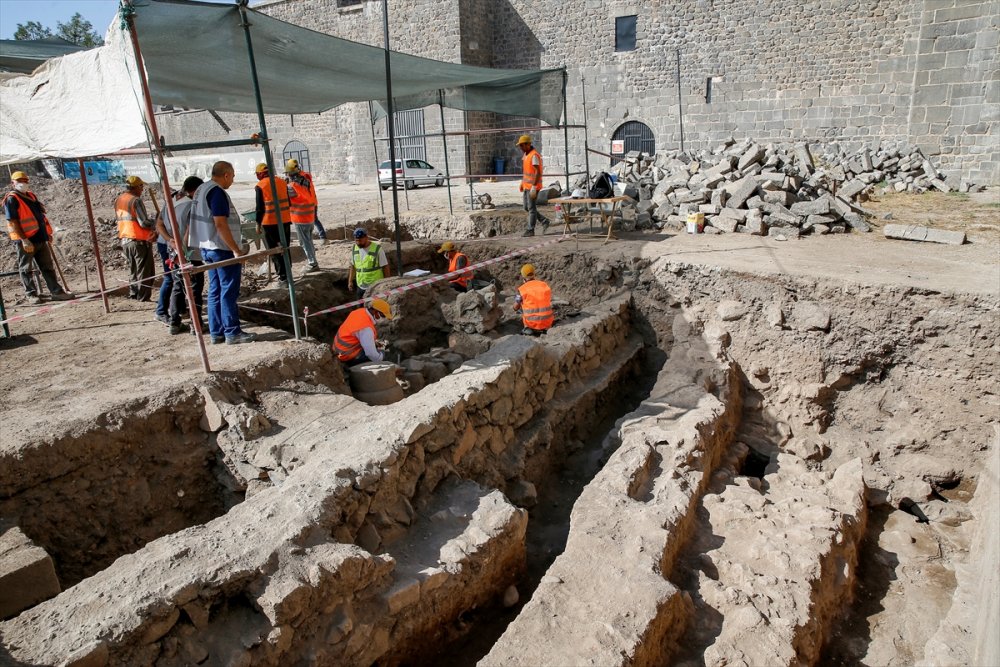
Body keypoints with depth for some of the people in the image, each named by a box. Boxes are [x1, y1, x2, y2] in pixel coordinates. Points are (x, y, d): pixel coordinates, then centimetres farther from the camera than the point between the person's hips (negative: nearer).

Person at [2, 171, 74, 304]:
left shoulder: (30, 195, 14)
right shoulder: (11, 199, -10)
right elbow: (12, 222, -15)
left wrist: (47, 233, 16)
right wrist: (24, 240, -21)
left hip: (40, 238, 8)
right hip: (25, 240, -7)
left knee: (48, 267, 9)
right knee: (26, 269, 5)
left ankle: (56, 291, 12)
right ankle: (31, 294, 9)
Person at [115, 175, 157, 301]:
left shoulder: (118, 200, 11)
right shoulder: (136, 200, -15)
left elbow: (120, 219, 18)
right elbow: (144, 223, -20)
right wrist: (155, 222, -1)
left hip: (124, 240, 8)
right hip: (139, 241, -8)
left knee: (133, 270, 20)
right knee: (145, 272, -1)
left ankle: (133, 295, 23)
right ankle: (143, 298, 0)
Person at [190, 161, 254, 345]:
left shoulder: (201, 189, 14)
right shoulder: (217, 192, -15)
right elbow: (220, 224, -22)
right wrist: (236, 250, -21)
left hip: (207, 247, 10)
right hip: (223, 249, -10)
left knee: (215, 291, 12)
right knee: (229, 292, -4)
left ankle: (216, 332, 16)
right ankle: (232, 333, -1)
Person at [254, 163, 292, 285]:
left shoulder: (260, 186, -9)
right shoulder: (282, 182, 7)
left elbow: (260, 207, -10)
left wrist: (258, 224, -1)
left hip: (270, 223, -5)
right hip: (285, 221, 5)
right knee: (285, 248, 16)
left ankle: (283, 276, 1)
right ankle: (287, 273, 23)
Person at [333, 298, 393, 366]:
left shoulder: (359, 311, -4)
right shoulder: (366, 328, -30)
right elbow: (372, 354, -29)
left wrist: (373, 342, 10)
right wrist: (381, 358, -9)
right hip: (348, 357, -9)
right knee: (381, 355, -10)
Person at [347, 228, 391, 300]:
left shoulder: (377, 249, -12)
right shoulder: (354, 249, 4)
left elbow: (385, 267, -8)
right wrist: (350, 281, 13)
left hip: (376, 287, -5)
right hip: (361, 286, 5)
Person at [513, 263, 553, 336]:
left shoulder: (522, 289, -5)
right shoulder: (545, 285, 5)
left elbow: (516, 308, 6)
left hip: (532, 323, -2)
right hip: (547, 322, 3)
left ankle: (528, 328, 13)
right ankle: (545, 328, 16)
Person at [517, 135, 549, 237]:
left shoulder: (534, 155, -17)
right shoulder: (526, 155, 13)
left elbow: (538, 172, -22)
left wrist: (533, 186, -25)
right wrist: (522, 183, 21)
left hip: (532, 186, -10)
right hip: (527, 186, 10)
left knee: (531, 208, -3)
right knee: (527, 208, 12)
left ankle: (530, 230, 4)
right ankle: (544, 221, 21)